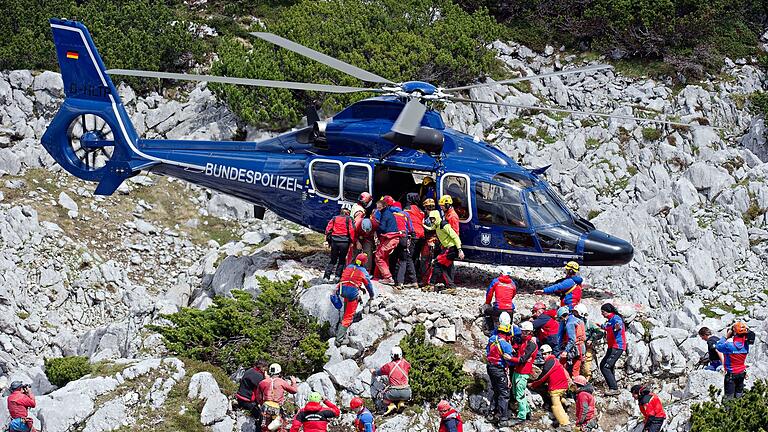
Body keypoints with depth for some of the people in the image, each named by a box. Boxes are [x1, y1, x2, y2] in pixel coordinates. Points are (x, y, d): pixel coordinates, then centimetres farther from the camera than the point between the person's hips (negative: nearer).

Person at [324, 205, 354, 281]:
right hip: (344, 242, -3)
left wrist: (328, 240, 15)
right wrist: (352, 241, -1)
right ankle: (338, 276, 3)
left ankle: (326, 276, 2)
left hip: (334, 241, 3)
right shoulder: (349, 219, 0)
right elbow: (351, 230, -9)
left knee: (333, 260, 12)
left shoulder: (334, 218, 10)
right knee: (342, 260, 10)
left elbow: (328, 229, 7)